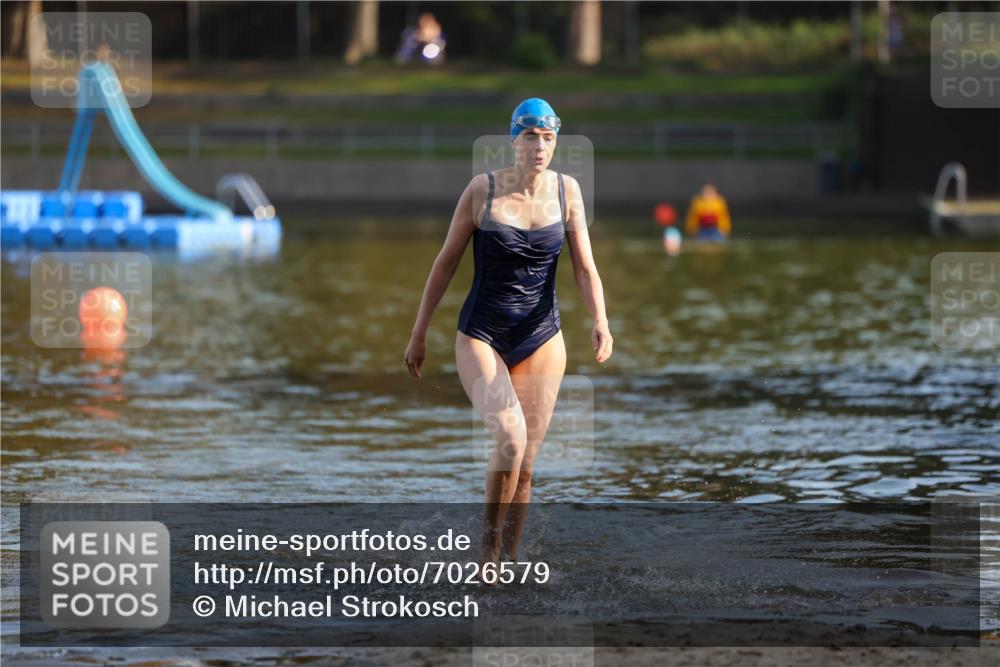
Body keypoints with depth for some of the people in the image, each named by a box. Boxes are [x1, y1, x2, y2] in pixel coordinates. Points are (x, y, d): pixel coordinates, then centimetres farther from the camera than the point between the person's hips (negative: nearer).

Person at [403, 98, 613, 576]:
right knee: (510, 438, -23)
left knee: (525, 464, 4)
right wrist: (419, 335, 2)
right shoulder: (483, 190, -9)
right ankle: (488, 549, -8)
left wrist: (600, 322, -20)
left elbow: (585, 268, -1)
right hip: (481, 337, -3)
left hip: (542, 341, 3)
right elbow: (446, 262, -1)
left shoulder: (566, 191, -1)